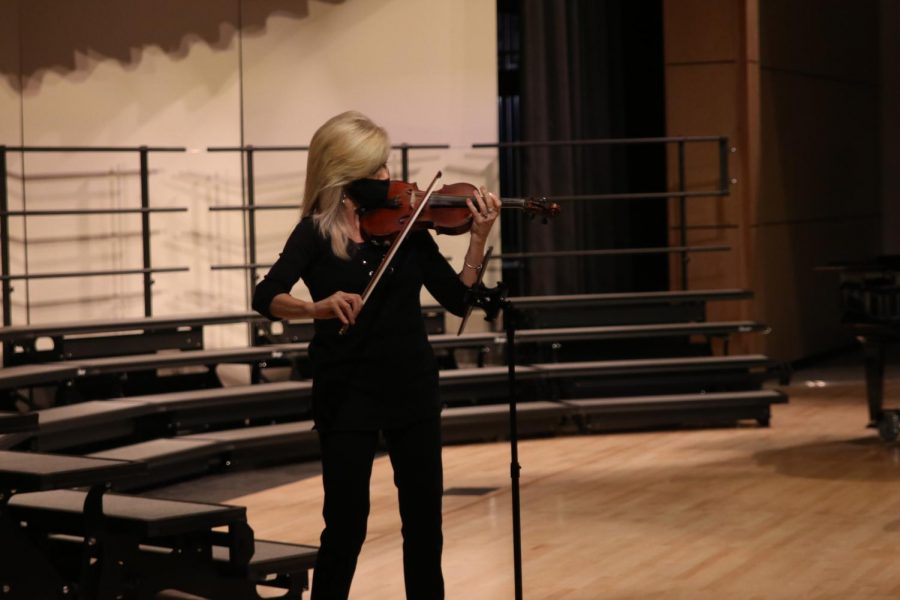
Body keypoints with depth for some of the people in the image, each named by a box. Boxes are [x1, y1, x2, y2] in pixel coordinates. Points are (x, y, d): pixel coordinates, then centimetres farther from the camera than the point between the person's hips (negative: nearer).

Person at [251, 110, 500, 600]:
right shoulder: (315, 234, -6)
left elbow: (458, 299, -1)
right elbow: (265, 298, -20)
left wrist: (478, 237, -13)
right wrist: (318, 307, -38)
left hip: (412, 388, 3)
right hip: (347, 393, -3)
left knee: (424, 516, 9)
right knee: (346, 522, -1)